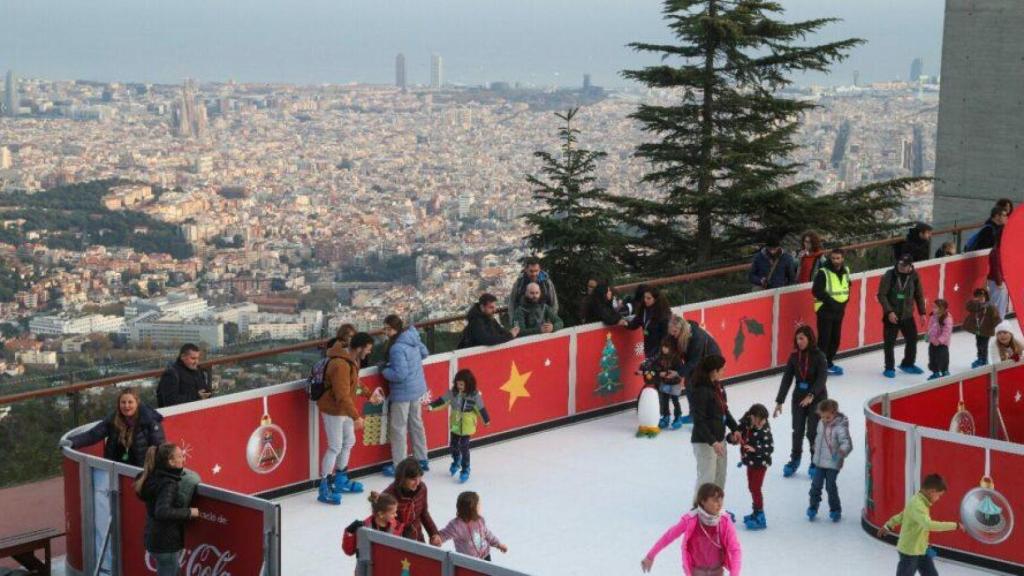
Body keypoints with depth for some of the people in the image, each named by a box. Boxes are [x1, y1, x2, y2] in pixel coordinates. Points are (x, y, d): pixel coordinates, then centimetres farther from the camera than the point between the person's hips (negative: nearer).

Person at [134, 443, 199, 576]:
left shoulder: (154, 478, 5)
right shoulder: (168, 484, -22)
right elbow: (162, 512, -36)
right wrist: (189, 512, -25)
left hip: (155, 539, 9)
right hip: (166, 544, -9)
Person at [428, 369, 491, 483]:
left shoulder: (474, 395, -18)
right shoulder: (453, 392, -8)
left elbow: (481, 408, -8)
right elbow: (442, 400, -5)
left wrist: (486, 420, 3)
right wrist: (431, 406, -15)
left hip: (467, 426, -5)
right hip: (455, 424, 5)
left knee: (464, 447, -3)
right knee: (453, 444, 17)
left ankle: (465, 470, 11)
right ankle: (456, 462, 45)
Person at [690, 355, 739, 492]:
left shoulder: (718, 386, 4)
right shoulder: (700, 391, -22)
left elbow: (725, 410, 15)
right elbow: (699, 421, -23)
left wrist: (734, 428, 3)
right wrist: (712, 442, -26)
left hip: (719, 438, 9)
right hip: (704, 442, -9)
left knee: (720, 478, 18)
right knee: (707, 480, -6)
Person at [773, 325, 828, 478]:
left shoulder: (819, 356, -14)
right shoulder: (794, 356, -2)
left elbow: (822, 378, -22)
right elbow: (786, 379, -1)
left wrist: (811, 395, -36)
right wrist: (779, 401, -3)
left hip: (817, 398, -4)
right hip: (799, 397, 4)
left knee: (813, 431, -2)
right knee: (797, 431, 7)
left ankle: (816, 462, 17)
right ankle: (794, 460, 25)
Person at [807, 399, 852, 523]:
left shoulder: (840, 427, -20)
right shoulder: (821, 423, 2)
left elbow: (847, 443, -29)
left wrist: (842, 450, -46)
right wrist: (816, 446, 27)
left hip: (833, 463, -6)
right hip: (819, 461, 6)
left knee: (831, 487, 0)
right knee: (816, 485, 7)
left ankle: (835, 510, 18)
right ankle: (813, 507, 23)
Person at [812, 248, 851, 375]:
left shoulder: (845, 271, 7)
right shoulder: (823, 272, -14)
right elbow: (817, 291, -17)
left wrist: (844, 301, 3)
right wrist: (831, 301, -19)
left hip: (839, 310, 7)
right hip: (825, 310, -7)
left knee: (836, 338, 13)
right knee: (824, 339, -8)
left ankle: (829, 362, 26)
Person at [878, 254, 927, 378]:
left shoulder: (914, 276, -3)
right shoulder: (889, 276, -13)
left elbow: (919, 295, 8)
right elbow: (881, 295, -13)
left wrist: (922, 312, 6)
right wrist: (889, 312, -20)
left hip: (907, 315, 4)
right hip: (891, 315, -4)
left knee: (913, 339, 12)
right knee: (890, 342, 0)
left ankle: (908, 364, 32)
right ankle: (889, 368, 15)